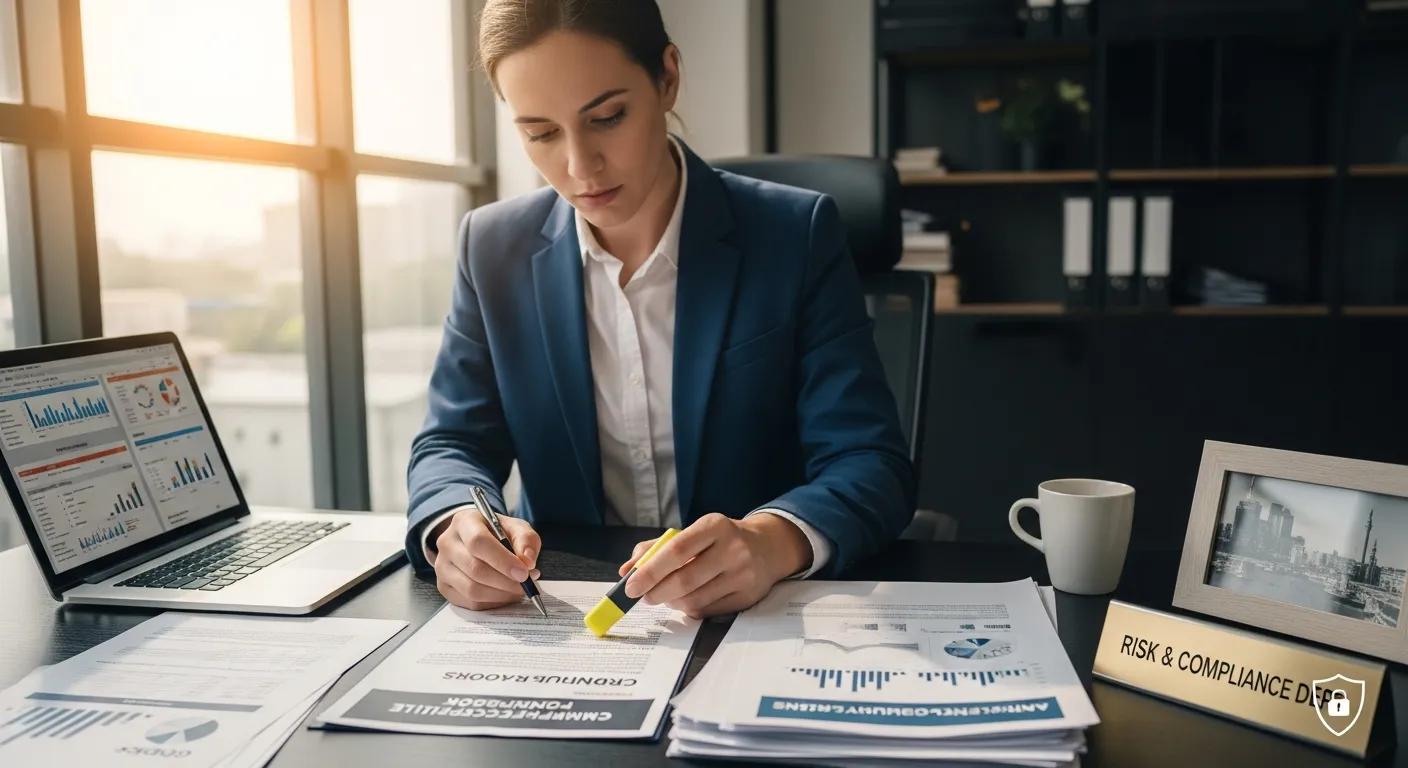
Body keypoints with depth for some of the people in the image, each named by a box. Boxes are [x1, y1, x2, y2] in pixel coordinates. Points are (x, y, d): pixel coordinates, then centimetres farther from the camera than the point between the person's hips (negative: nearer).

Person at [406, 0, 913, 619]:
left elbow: (870, 462, -13)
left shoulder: (795, 236, -9)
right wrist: (457, 525, -22)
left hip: (757, 616, -2)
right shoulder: (495, 248, 0)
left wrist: (773, 543, -35)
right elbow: (453, 445, 2)